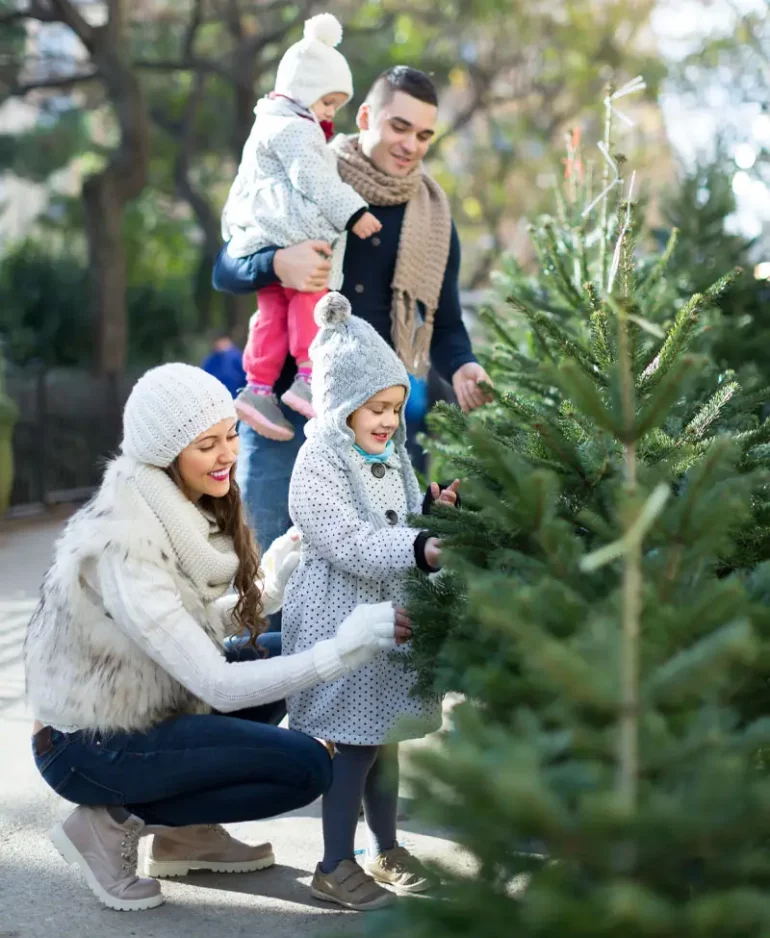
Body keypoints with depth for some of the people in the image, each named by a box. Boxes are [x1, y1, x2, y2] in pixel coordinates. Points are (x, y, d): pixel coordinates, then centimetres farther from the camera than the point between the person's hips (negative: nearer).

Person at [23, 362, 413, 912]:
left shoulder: (180, 510, -2)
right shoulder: (124, 545, -29)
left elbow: (191, 629, 5)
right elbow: (218, 687, -28)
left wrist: (273, 590, -6)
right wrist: (348, 646, -32)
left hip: (137, 710, 9)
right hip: (90, 748, -9)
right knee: (306, 766, -13)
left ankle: (186, 832, 11)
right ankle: (114, 823, -3)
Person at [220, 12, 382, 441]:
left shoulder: (272, 128, 29)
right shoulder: (291, 129, -7)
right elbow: (314, 179, -17)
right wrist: (352, 212, -17)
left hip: (260, 243, 10)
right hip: (289, 238, -10)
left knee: (274, 313, 8)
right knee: (310, 299, -11)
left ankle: (259, 387, 5)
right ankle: (309, 379, -16)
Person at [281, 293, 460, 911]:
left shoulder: (389, 458, 11)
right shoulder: (319, 465, -16)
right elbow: (350, 543, -25)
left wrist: (433, 508, 0)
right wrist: (421, 549, -33)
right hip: (340, 619, -8)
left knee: (385, 734, 16)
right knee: (354, 742, -5)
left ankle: (385, 848, 29)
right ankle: (336, 867, 5)